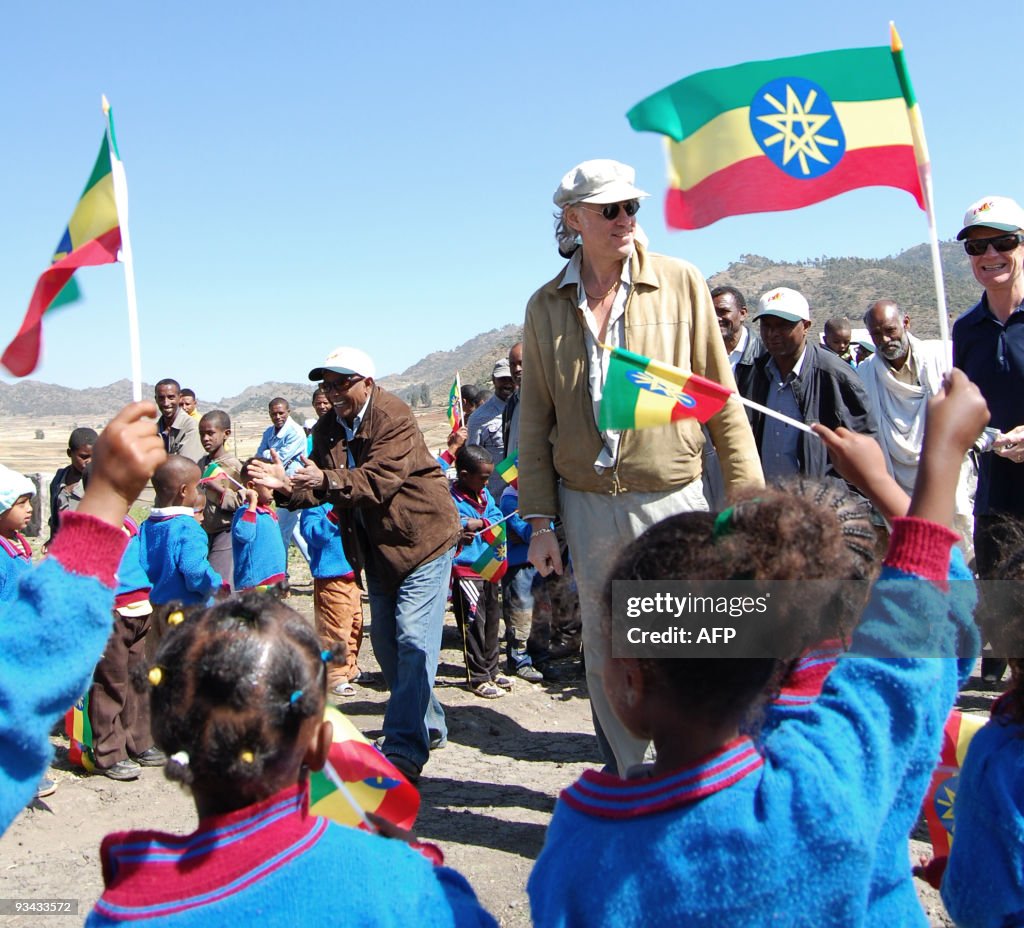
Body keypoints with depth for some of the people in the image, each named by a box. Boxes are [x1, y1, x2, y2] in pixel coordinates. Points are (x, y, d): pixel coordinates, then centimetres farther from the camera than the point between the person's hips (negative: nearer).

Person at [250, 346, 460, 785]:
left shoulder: (394, 419, -20)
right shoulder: (327, 429, 3)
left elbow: (379, 480, -32)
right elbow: (320, 488, -3)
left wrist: (327, 480, -45)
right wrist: (287, 485, -23)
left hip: (422, 538, -8)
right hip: (377, 546, 8)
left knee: (413, 639, -12)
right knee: (385, 640, 13)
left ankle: (406, 749, -10)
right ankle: (428, 724, 29)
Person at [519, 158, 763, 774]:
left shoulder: (680, 282, -1)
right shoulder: (546, 306, 5)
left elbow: (721, 396, 0)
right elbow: (535, 421, 7)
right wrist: (539, 521, 3)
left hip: (672, 498, -2)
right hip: (587, 506, 2)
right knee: (606, 656, 12)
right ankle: (625, 782, 29)